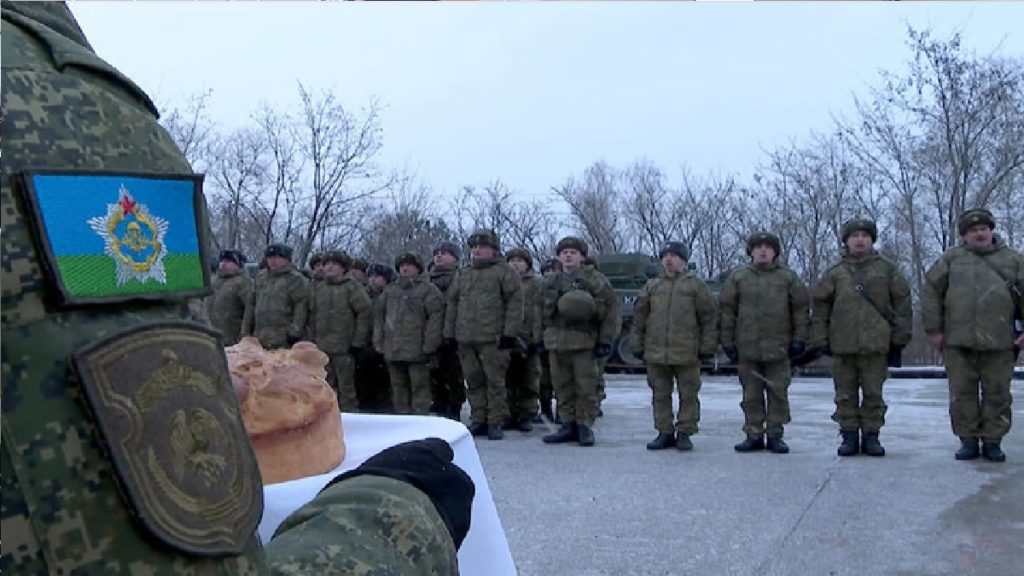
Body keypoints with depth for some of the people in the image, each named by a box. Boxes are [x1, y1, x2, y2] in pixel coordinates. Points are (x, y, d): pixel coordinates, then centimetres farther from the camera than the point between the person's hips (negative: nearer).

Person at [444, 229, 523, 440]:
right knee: (474, 382, 9)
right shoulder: (461, 275, 19)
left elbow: (515, 303, -5)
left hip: (492, 339, -5)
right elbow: (452, 305, 20)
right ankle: (478, 420, 17)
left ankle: (495, 423, 5)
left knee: (495, 382, -3)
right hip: (465, 340, 5)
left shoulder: (504, 272, 1)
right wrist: (449, 333, 12)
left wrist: (510, 333, -12)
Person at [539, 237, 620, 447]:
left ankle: (585, 426, 7)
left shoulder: (594, 280, -1)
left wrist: (606, 340, -8)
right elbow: (541, 311, 24)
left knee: (586, 386, -3)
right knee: (562, 386, 8)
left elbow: (611, 309, -4)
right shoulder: (549, 283, 15)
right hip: (555, 343, 5)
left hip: (583, 342, -5)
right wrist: (540, 338, 18)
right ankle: (568, 425, 17)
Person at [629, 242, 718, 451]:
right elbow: (639, 318, 12)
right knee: (660, 395, 8)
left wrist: (707, 346, -5)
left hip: (687, 353, -3)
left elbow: (709, 316, 0)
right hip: (656, 353, 3)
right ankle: (665, 433, 18)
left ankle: (684, 433, 14)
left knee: (688, 395, 4)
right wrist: (637, 345, 7)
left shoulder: (695, 285, 3)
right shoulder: (651, 286, 11)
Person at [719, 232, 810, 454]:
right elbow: (726, 310, 6)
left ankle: (775, 435, 13)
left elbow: (801, 308, 6)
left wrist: (799, 340, 2)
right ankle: (753, 434, 14)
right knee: (751, 394, 6)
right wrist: (728, 341, 2)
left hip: (778, 348, -1)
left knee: (778, 393, 4)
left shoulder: (788, 277, 5)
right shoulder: (738, 278, 6)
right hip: (747, 348, 1)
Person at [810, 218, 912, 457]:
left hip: (876, 345, -1)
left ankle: (871, 435, 15)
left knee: (874, 393, 5)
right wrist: (821, 339, 3)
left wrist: (899, 338, 2)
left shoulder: (887, 269, 5)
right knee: (846, 394, 6)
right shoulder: (835, 273, 7)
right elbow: (820, 306, 8)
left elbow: (902, 303, 5)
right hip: (842, 346, 1)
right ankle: (849, 436, 15)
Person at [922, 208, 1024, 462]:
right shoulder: (951, 258, 9)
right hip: (958, 342, 0)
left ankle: (993, 441, 14)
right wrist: (934, 329, 0)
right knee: (962, 393, 3)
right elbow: (931, 291, 6)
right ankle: (968, 440, 13)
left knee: (997, 393, 4)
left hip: (999, 342, 0)